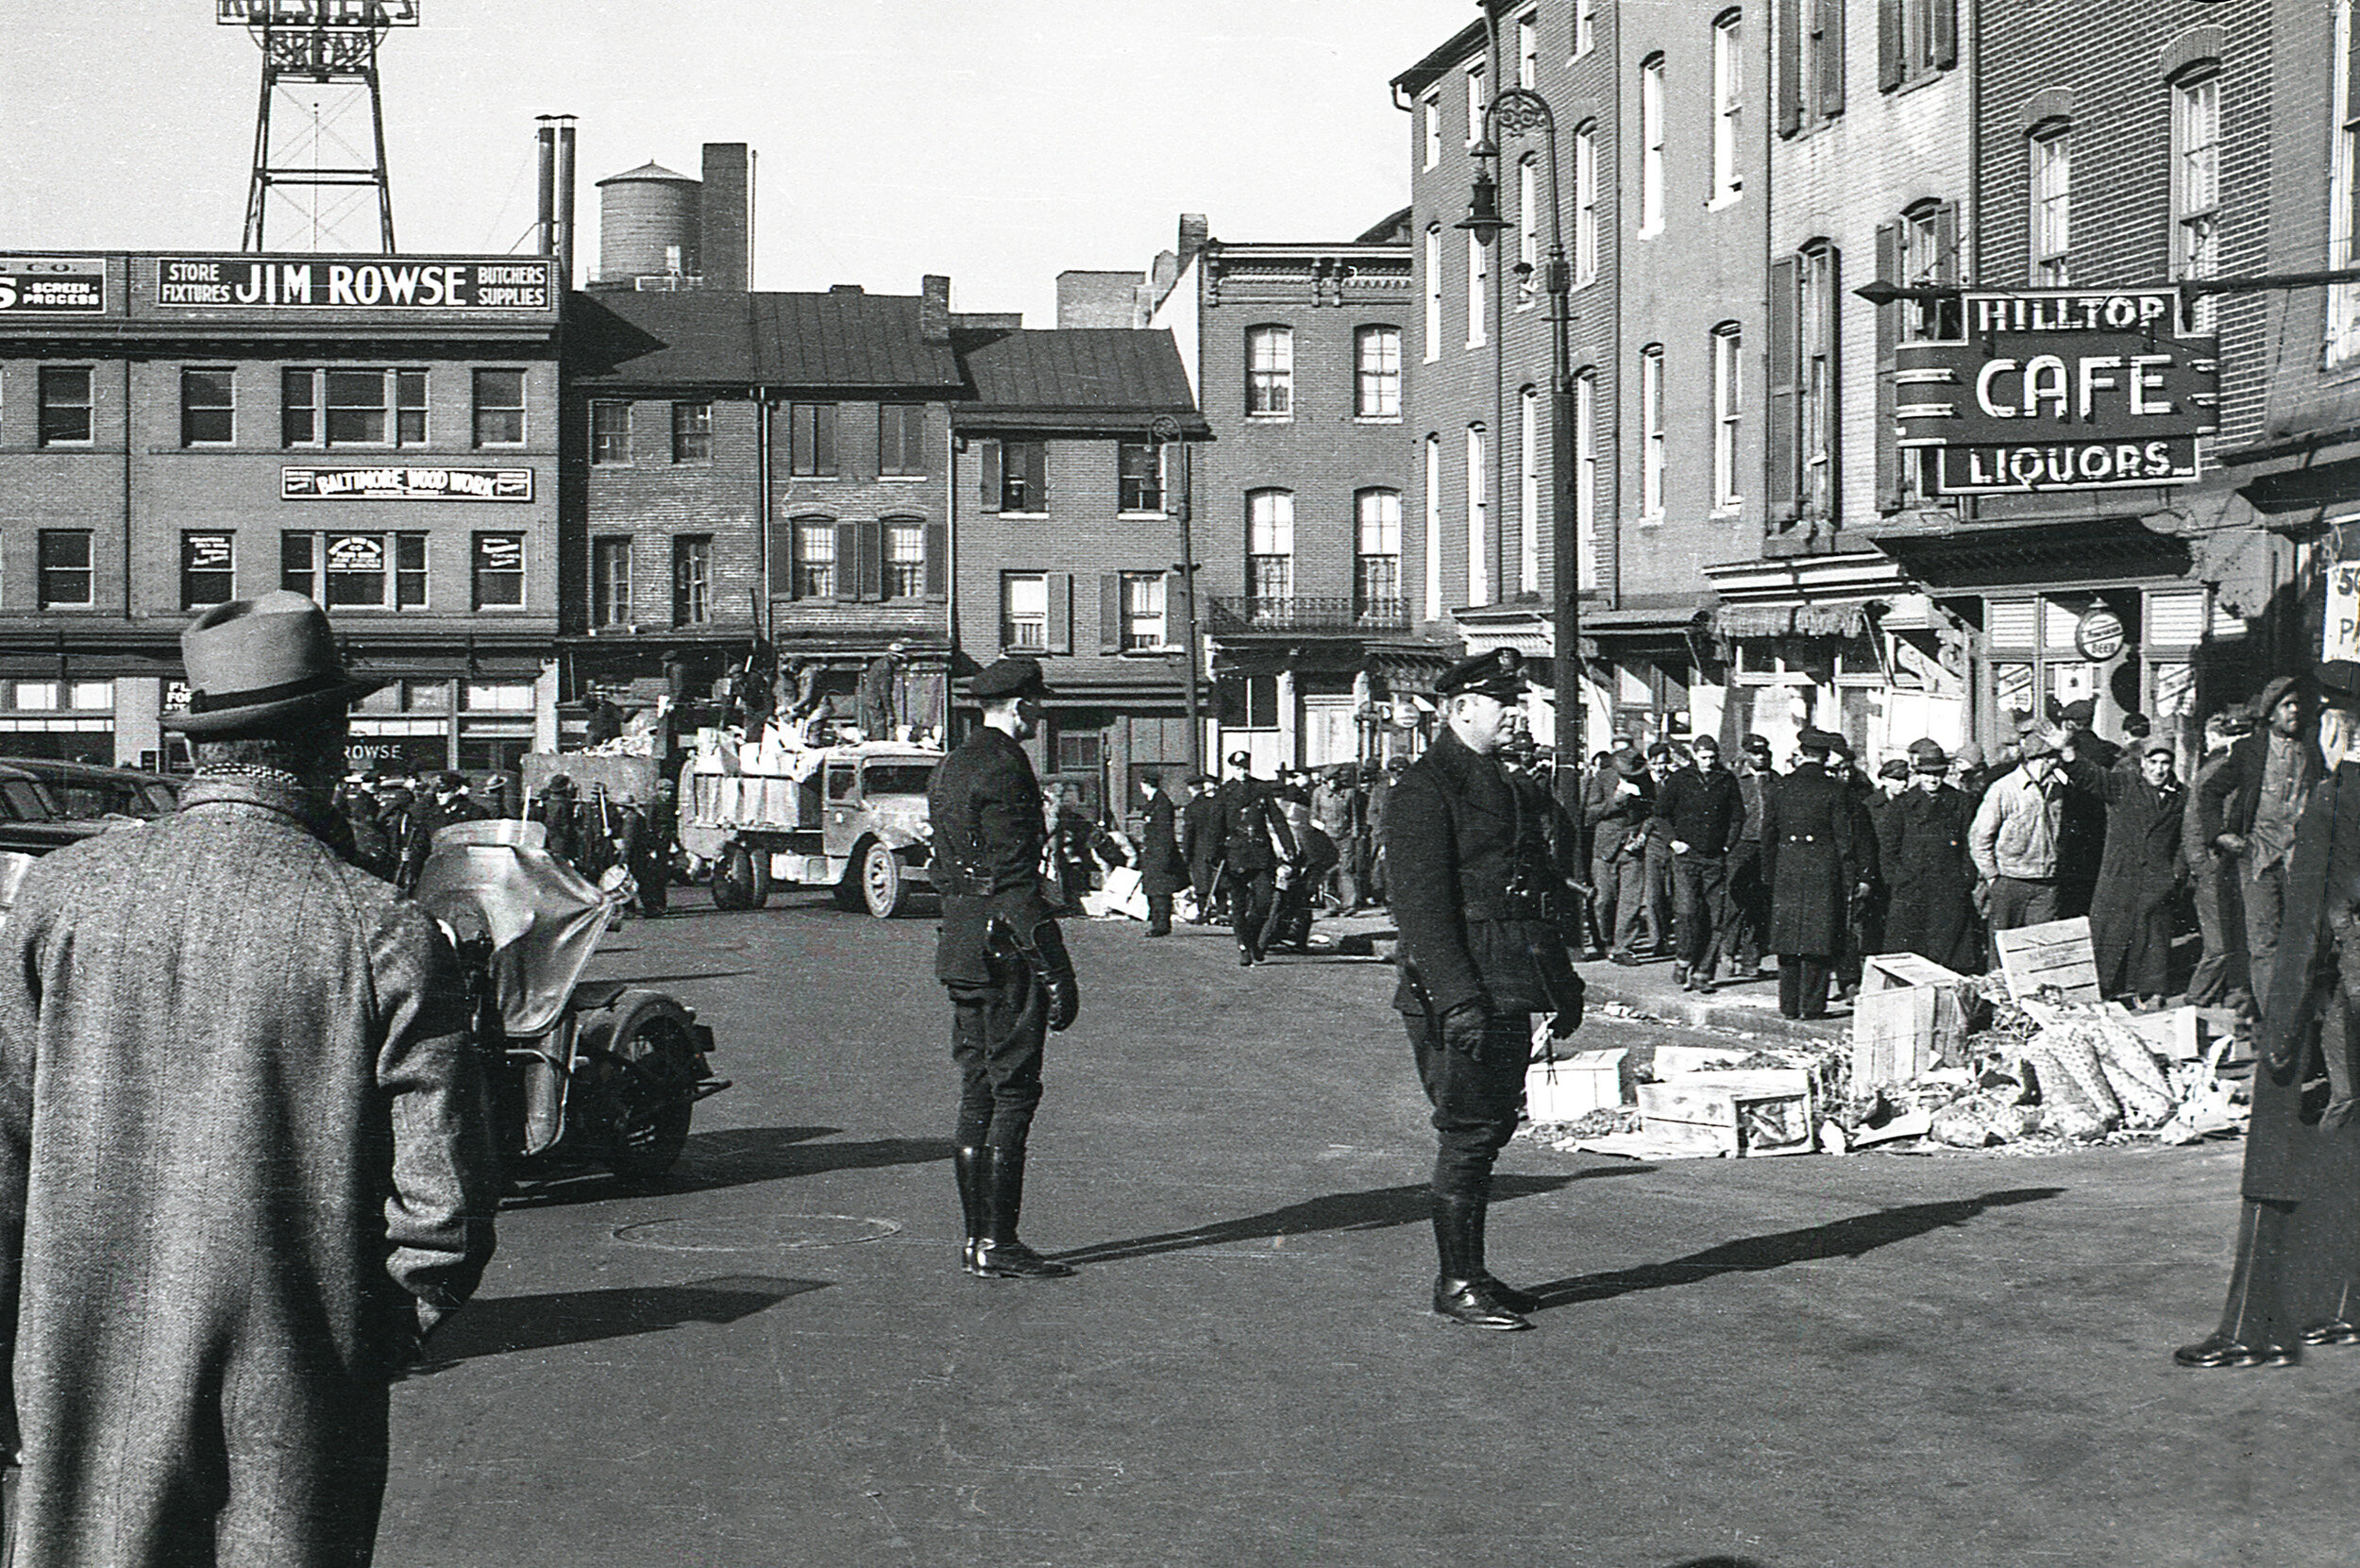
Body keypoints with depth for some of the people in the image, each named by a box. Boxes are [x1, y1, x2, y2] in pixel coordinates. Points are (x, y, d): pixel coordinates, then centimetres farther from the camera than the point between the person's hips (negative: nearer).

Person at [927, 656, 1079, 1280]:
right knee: (1013, 1094, -6)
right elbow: (1017, 880, -19)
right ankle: (996, 1244, -5)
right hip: (1004, 948, -10)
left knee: (977, 1093, 12)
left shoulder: (950, 766, 16)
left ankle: (977, 1238, 15)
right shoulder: (1004, 767, -14)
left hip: (960, 947, 10)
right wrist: (1057, 972, -18)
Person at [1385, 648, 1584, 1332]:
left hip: (1510, 992, 9)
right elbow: (1419, 904, -17)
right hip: (1460, 994, -9)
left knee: (1493, 1125, 12)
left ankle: (1469, 1272, 21)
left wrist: (1560, 983, 21)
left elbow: (1538, 891, 25)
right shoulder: (1424, 788, -10)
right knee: (1468, 1132, -5)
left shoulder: (1509, 788, 19)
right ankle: (1457, 1283, 3)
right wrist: (1457, 998, -23)